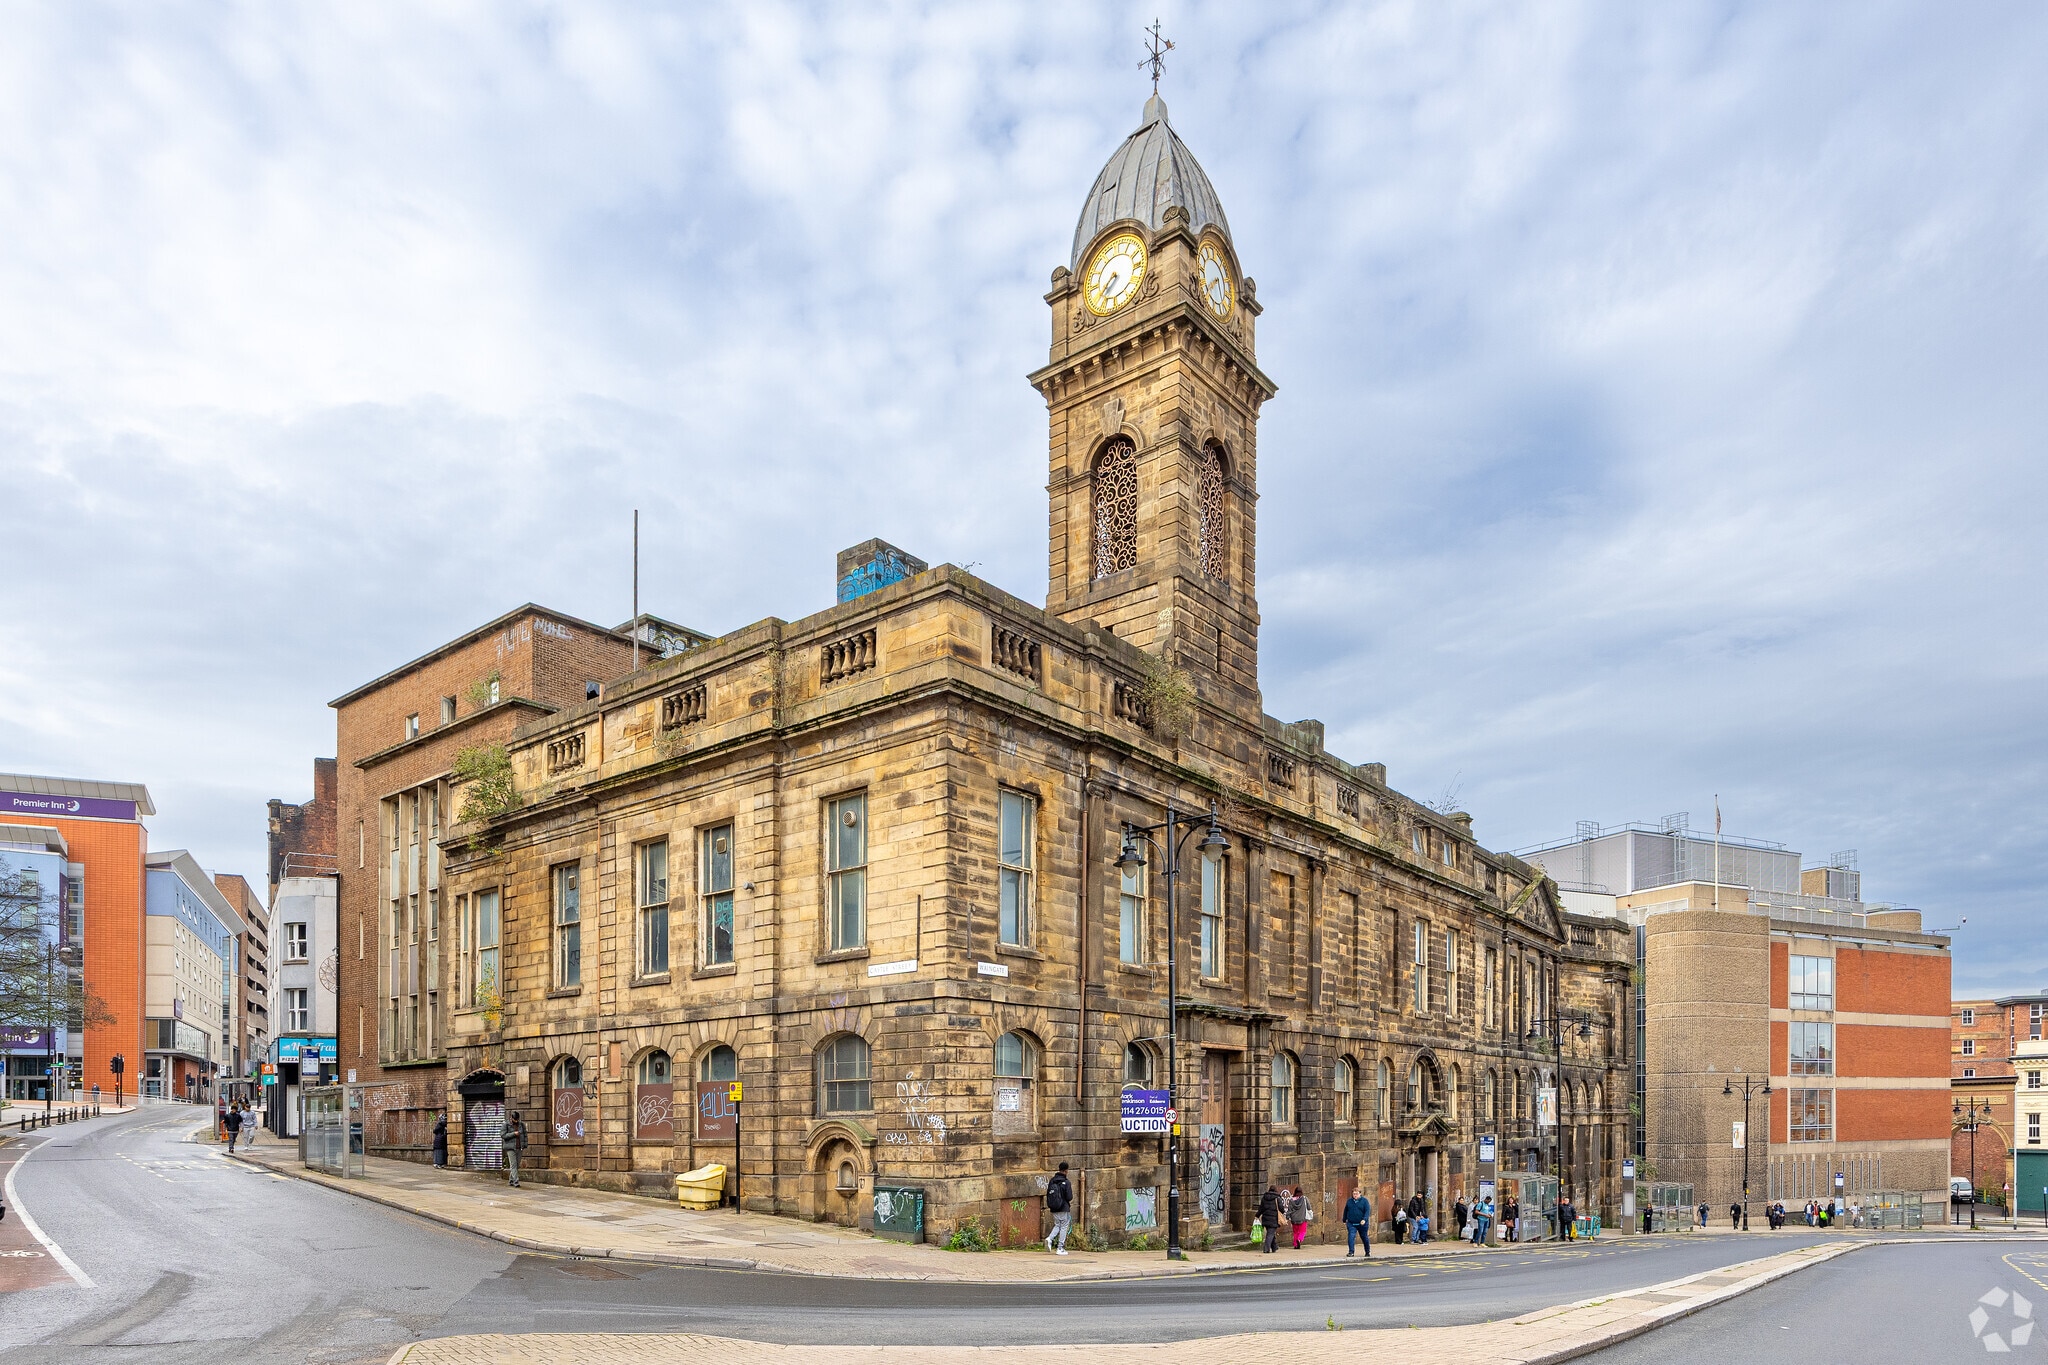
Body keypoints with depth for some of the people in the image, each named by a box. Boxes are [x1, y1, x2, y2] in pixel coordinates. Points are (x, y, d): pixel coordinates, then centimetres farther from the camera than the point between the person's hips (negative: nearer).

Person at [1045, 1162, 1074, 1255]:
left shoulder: (1052, 1181, 4)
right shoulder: (1066, 1182, -14)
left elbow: (1048, 1194, 8)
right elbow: (1069, 1197, -15)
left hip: (1054, 1209, 5)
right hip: (1064, 1209, -5)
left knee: (1057, 1225, 19)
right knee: (1063, 1227, 5)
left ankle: (1050, 1239, -6)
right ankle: (1060, 1248, 6)